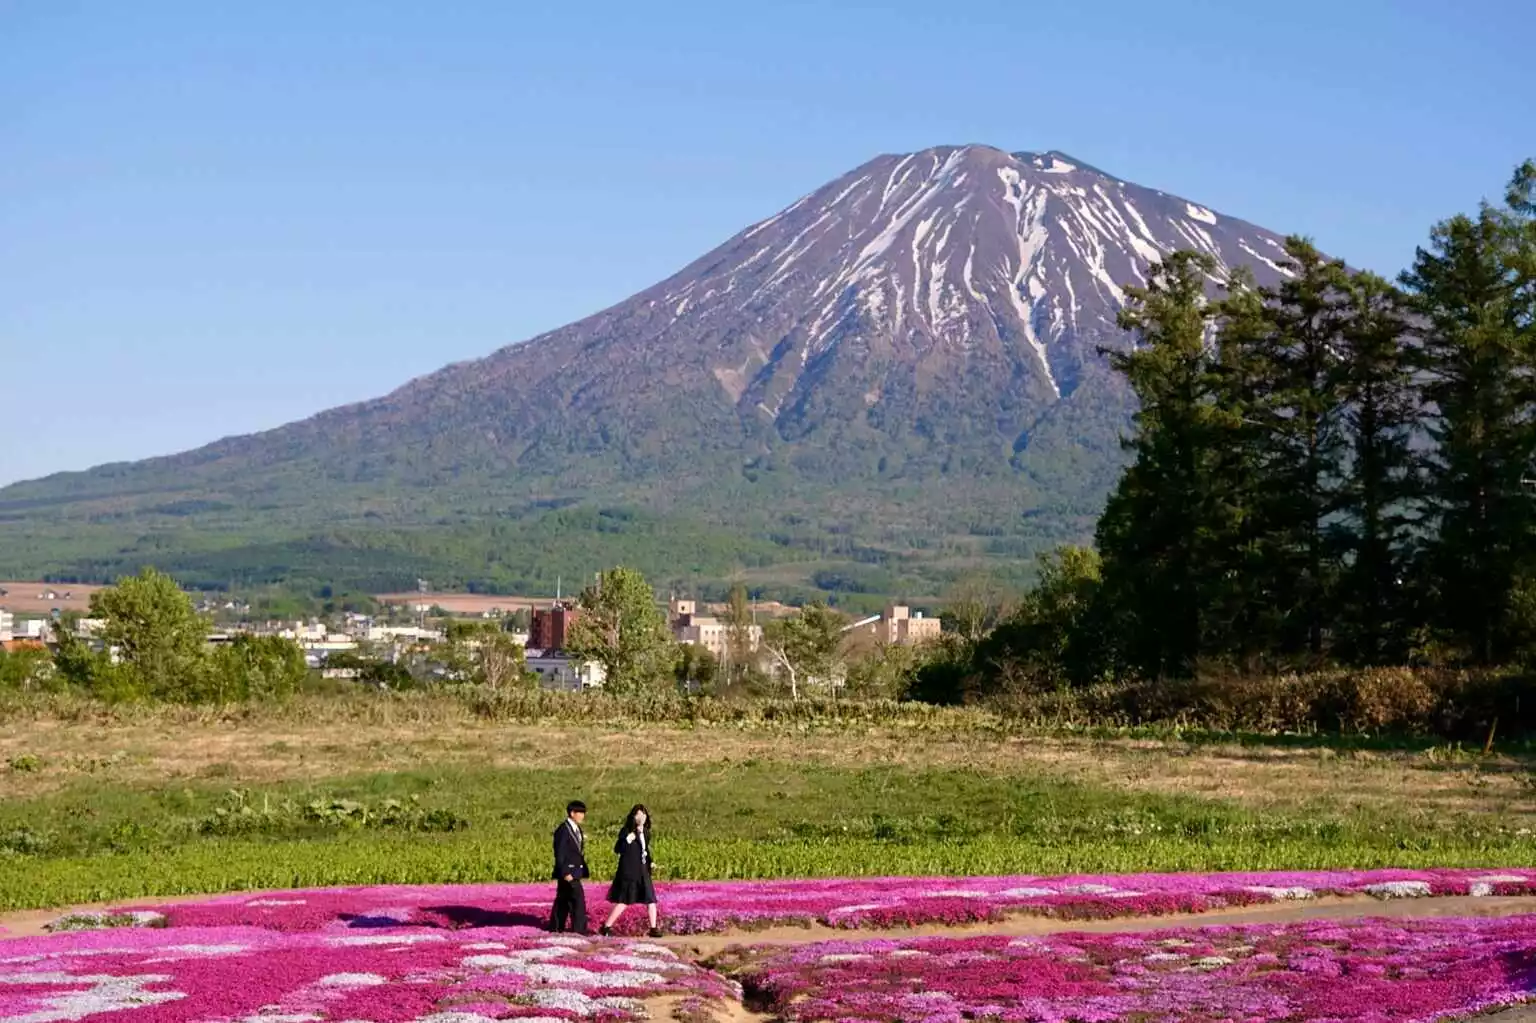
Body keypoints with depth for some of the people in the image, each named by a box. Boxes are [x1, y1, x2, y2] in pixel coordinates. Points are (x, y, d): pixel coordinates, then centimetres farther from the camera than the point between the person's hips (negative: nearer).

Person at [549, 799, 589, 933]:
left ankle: (556, 926, 21)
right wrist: (565, 873, -20)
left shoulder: (577, 829, 12)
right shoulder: (563, 830, -16)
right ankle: (579, 928, -5)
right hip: (568, 871, -9)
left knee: (563, 900, 14)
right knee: (578, 899, -9)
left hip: (575, 871, 9)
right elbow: (559, 854, -18)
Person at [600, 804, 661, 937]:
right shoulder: (626, 831, -9)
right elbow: (617, 849, -14)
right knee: (624, 901, -6)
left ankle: (654, 929, 10)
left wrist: (649, 862, 7)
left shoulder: (645, 832, 11)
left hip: (642, 871, 7)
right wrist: (627, 840, -28)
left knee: (651, 900, 3)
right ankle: (607, 927, 2)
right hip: (629, 871, -7)